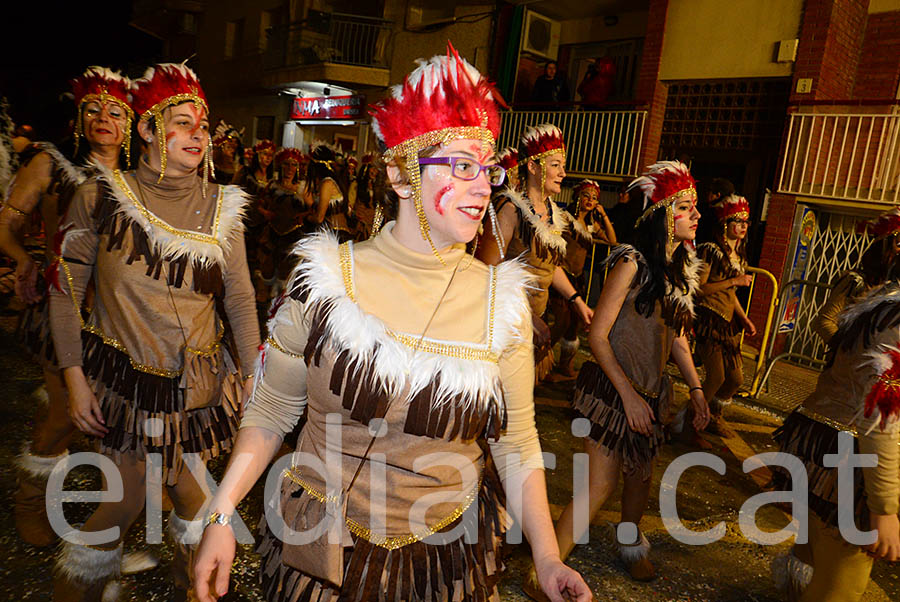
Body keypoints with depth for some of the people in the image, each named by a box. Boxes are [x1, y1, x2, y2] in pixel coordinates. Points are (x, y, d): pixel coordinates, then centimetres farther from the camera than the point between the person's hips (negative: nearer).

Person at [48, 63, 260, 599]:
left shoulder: (221, 206, 0)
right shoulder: (101, 197, -5)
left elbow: (240, 297, 4)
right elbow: (65, 291, -1)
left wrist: (253, 372, 3)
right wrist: (75, 376, -5)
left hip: (201, 381, 2)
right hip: (127, 380, -2)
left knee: (193, 492, 12)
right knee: (131, 495, 2)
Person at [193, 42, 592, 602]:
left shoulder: (501, 300, -9)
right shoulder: (327, 277, -12)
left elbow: (517, 442, -3)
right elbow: (271, 410, -3)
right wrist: (222, 516, -8)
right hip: (323, 550, 0)